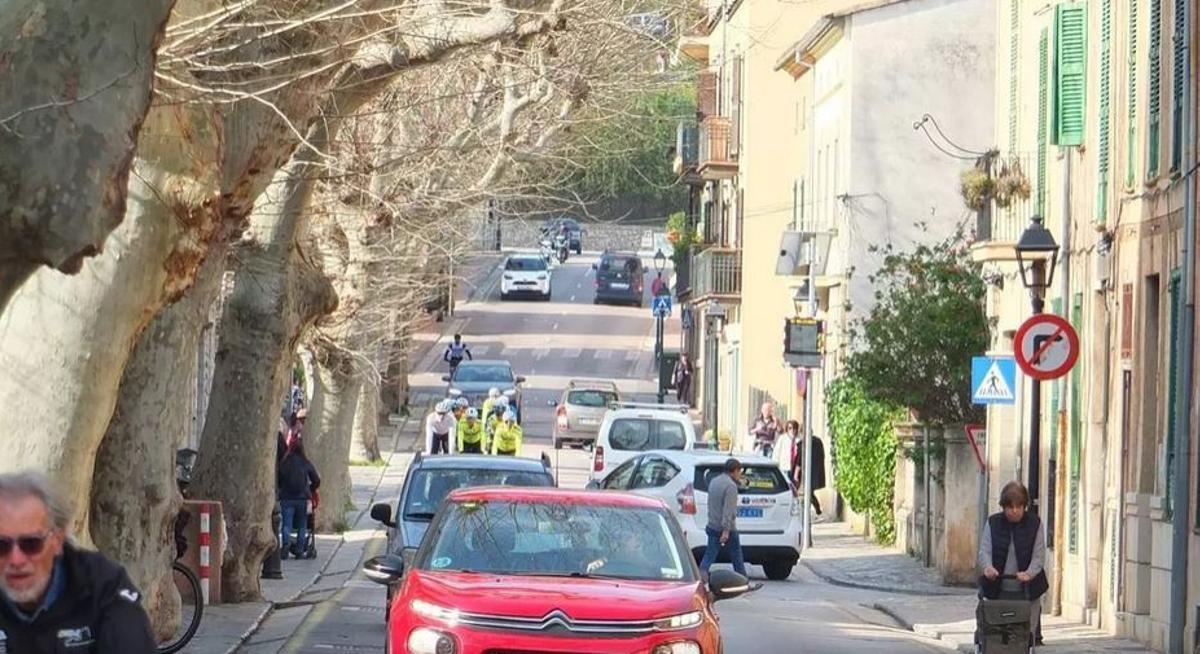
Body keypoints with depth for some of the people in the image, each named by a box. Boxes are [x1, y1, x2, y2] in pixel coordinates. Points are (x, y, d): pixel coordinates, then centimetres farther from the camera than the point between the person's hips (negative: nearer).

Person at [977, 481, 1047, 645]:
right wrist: (988, 567, -25)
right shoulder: (993, 523, 5)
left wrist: (1029, 573, -24)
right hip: (999, 591, 1)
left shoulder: (1035, 524, 2)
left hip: (1027, 590, -1)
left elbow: (1039, 556, -4)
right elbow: (984, 551, -3)